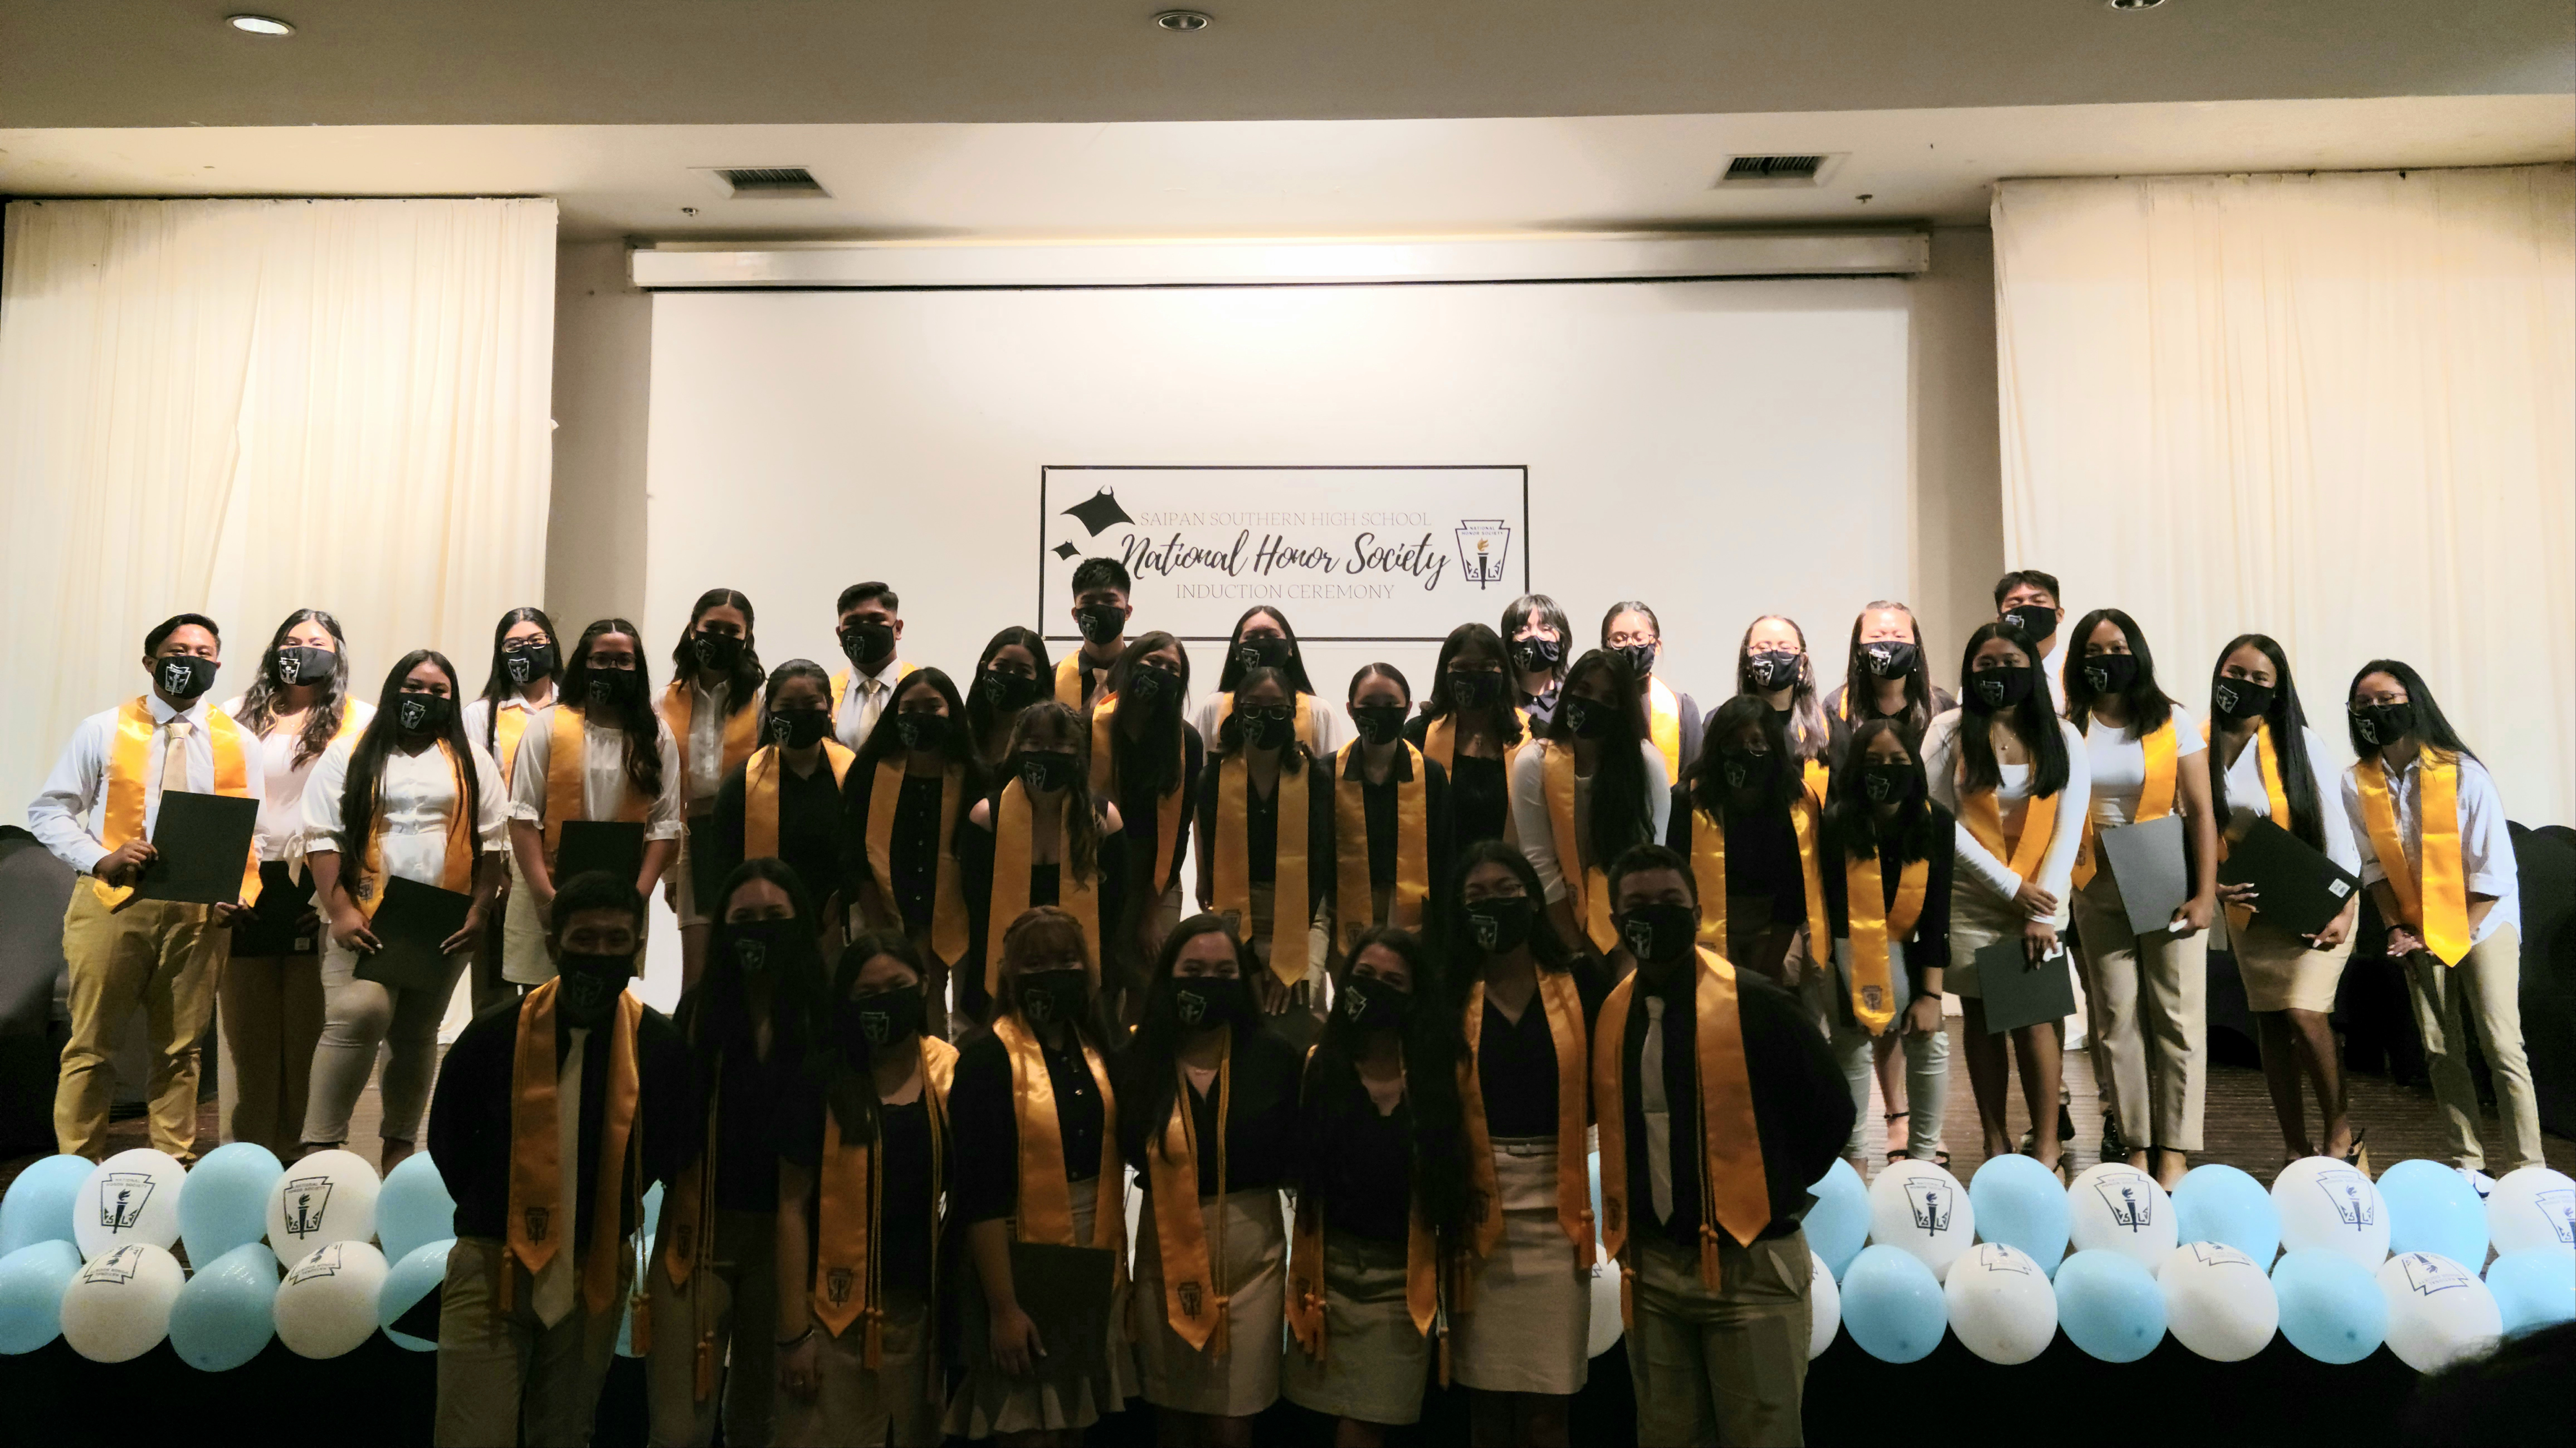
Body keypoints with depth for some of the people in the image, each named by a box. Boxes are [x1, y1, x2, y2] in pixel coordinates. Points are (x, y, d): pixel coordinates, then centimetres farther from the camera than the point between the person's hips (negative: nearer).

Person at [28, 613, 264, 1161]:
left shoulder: (238, 743, 9)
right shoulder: (104, 731, 5)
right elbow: (49, 811, 4)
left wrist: (244, 893, -8)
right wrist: (101, 859, -14)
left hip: (201, 911, 1)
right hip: (112, 902, -1)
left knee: (181, 1049, 9)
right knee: (92, 1048, 3)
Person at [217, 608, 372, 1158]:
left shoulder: (363, 722, 4)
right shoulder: (240, 715, 11)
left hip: (320, 886, -2)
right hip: (249, 885, 3)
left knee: (308, 1029, 2)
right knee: (247, 1026, 9)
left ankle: (302, 1150, 10)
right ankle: (246, 1150, 20)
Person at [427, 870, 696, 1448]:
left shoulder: (662, 1047, -7)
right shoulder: (496, 1033, -9)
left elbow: (673, 1152, 8)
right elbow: (447, 1140, 6)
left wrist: (607, 1215, 6)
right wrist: (496, 1217, 8)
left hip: (596, 1273, 2)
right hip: (493, 1266, -1)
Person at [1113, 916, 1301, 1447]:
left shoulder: (1275, 1057, -3)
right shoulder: (1135, 1062, -3)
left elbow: (1294, 1157, -1)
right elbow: (1124, 1155, -4)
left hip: (1252, 1251, -1)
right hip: (1165, 1252, 1)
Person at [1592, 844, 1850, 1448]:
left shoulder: (1755, 1004, -13)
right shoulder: (1611, 1015, 2)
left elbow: (1831, 1110, -6)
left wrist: (1774, 1192, 2)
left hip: (1748, 1264, -5)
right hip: (1652, 1269, 5)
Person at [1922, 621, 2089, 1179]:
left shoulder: (2062, 737, 5)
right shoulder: (1950, 731, 1)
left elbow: (2069, 829, 0)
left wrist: (2043, 912, -8)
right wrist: (2008, 886, -8)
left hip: (2040, 901, 0)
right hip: (1971, 899, 0)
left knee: (2034, 1020, -4)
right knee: (1982, 1017, 5)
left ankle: (2048, 1147, 7)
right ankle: (1996, 1144, 14)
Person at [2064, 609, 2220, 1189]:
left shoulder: (2173, 723, 1)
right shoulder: (2068, 730, 4)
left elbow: (2201, 813, -1)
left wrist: (2205, 895, -8)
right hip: (2098, 891, 1)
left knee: (2177, 1016, -1)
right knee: (2117, 1018, 4)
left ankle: (2175, 1151, 6)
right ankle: (2136, 1145, 11)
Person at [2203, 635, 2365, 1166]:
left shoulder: (2301, 743, -8)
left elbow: (2336, 829, -9)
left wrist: (2344, 910, -15)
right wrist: (2212, 886, -15)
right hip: (2249, 905, 3)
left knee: (2304, 1012, -15)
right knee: (2269, 1021, 6)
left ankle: (2341, 1130, 7)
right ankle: (2296, 1149, 16)